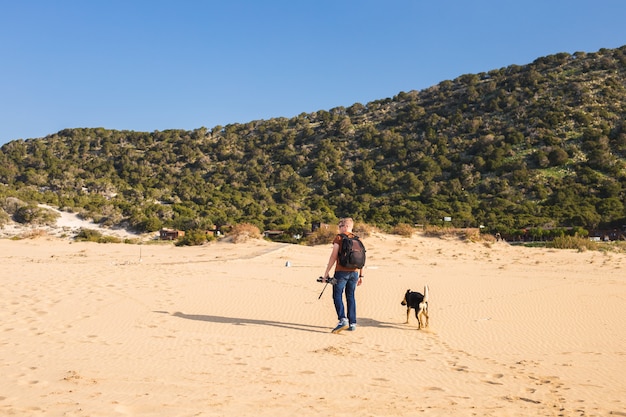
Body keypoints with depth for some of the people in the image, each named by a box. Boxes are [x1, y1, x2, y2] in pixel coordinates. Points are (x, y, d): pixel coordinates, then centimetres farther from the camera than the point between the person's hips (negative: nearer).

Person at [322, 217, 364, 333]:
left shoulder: (339, 238, -3)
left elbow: (334, 256, -9)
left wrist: (326, 272, -5)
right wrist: (361, 275, 18)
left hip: (341, 271, -5)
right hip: (354, 272, 5)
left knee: (337, 296, -1)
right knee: (351, 297, 12)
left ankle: (343, 320, -17)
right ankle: (352, 323, 12)